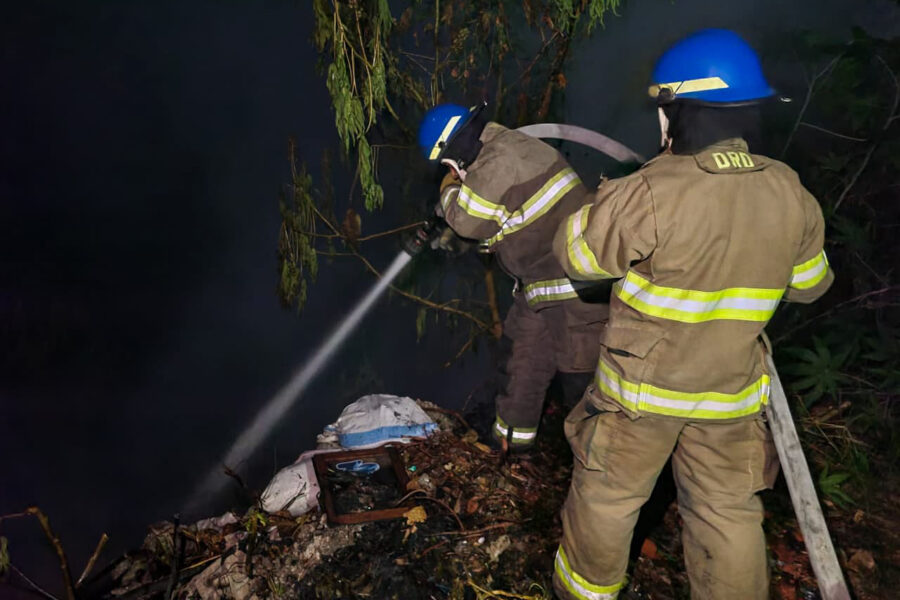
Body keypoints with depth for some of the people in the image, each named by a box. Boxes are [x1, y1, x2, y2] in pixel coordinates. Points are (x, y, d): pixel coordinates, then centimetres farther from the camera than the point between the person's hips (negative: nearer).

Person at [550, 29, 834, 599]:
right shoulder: (789, 194, -8)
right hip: (732, 393, 4)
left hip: (641, 388, -4)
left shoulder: (650, 194, -26)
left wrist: (609, 199, 1)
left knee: (608, 495, 19)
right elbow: (809, 283, 7)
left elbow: (577, 254, -13)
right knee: (728, 511, 20)